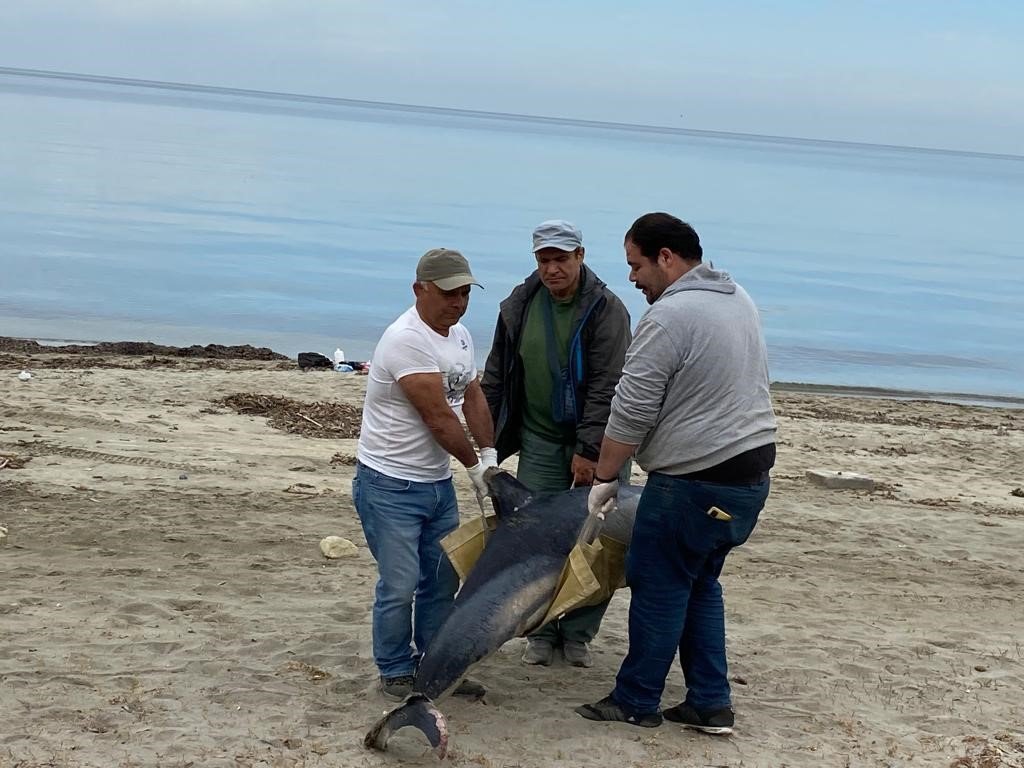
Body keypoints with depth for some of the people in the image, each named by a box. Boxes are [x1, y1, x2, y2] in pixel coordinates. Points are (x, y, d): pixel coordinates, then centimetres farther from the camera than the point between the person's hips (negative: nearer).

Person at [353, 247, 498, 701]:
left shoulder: (460, 335, 9)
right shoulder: (407, 340, -21)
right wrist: (475, 467, -11)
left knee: (442, 581, 12)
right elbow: (437, 417, -20)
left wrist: (489, 454, -2)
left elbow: (472, 397, 11)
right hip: (390, 484, -8)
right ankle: (395, 672, 12)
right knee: (399, 586, -4)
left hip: (437, 482, 8)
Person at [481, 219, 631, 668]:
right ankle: (542, 630, 16)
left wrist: (589, 450, -20)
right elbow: (496, 377, 9)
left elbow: (606, 387, -16)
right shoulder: (519, 306, 1)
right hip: (539, 439, 4)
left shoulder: (606, 309, -13)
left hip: (594, 443, -3)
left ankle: (578, 633, 14)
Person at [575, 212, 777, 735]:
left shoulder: (667, 319, -17)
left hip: (694, 481, -9)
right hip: (752, 472, 9)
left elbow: (630, 414, -15)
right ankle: (711, 704, 19)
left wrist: (603, 479, -4)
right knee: (700, 587, 17)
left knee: (659, 588, 4)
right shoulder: (739, 298, 11)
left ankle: (636, 701, 14)